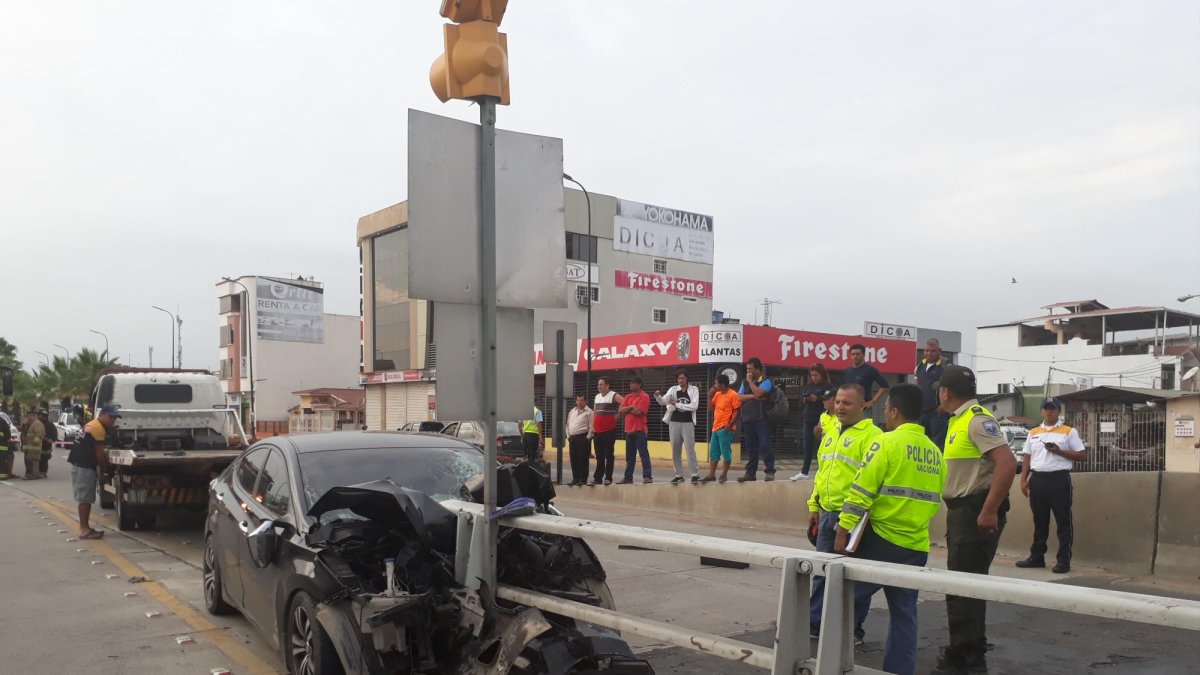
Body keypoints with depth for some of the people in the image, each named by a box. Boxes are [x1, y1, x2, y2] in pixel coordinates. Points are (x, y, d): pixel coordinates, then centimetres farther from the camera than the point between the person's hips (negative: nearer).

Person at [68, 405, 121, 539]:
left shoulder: (93, 425, 18)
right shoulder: (98, 428, -15)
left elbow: (99, 451, 21)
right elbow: (99, 453, -14)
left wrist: (107, 466, 16)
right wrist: (105, 469, -3)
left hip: (83, 465, 11)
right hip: (83, 466, -11)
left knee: (87, 498, 12)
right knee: (85, 498, -9)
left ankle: (85, 528, 17)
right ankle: (84, 530, -7)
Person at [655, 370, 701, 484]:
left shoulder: (693, 389, 0)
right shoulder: (673, 389, 6)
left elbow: (694, 406, -12)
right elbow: (663, 401, -7)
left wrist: (677, 404, -12)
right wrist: (658, 396, -28)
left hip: (687, 423, -3)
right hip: (674, 422, 3)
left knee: (690, 449, -5)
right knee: (675, 451, 7)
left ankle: (695, 475, -1)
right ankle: (679, 475, 15)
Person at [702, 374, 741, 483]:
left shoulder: (733, 395, -9)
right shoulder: (717, 394, 15)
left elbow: (737, 411, -12)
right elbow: (710, 409, 17)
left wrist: (730, 424, -21)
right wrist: (710, 395, 7)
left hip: (725, 429, -8)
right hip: (716, 428, 8)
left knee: (725, 452, -2)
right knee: (713, 453, 9)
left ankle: (724, 475, 7)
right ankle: (711, 475, 13)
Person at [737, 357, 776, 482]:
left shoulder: (765, 381, -1)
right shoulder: (745, 383, 17)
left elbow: (758, 393, -19)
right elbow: (739, 397, 5)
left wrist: (750, 381, -8)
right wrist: (752, 396, -9)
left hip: (761, 419, -6)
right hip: (747, 419, 6)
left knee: (765, 446, -10)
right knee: (751, 447, 8)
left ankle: (770, 471, -4)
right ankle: (751, 473, 11)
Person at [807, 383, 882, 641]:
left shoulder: (871, 436, -11)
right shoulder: (831, 435, 16)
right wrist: (814, 507, 19)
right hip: (827, 514, 8)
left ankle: (852, 630, 15)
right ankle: (815, 622, 23)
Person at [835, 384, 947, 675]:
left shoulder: (887, 443, -11)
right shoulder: (935, 452, 9)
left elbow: (861, 492, -15)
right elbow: (935, 501, 15)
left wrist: (843, 531, -12)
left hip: (880, 540, -5)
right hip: (916, 547, 6)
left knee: (850, 600, 7)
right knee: (904, 614, 11)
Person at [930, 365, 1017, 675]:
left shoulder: (978, 419, -16)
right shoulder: (959, 420, 14)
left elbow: (1007, 463, -25)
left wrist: (989, 511, -25)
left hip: (976, 512, -10)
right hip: (961, 510, 10)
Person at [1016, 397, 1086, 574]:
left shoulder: (1069, 432, 2)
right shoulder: (1033, 433, 15)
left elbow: (1082, 455, -2)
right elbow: (1027, 458, 16)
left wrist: (1059, 451, -14)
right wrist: (1023, 480, 6)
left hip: (1059, 479, -4)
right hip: (1037, 479, 4)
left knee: (1063, 521, -1)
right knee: (1039, 521, 11)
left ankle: (1064, 560, 4)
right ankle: (1037, 557, 18)